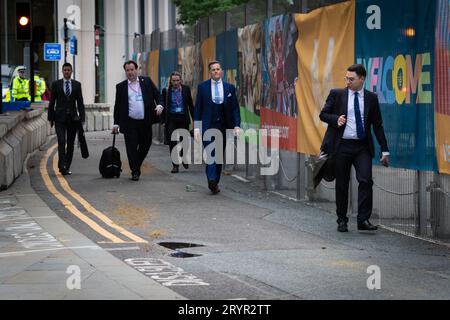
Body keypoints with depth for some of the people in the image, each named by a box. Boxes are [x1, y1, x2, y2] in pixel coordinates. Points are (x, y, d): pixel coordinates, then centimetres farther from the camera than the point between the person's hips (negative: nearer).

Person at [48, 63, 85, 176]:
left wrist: (82, 118, 0)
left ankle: (67, 167, 14)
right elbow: (52, 102, 4)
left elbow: (80, 102, 6)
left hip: (73, 118, 2)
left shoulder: (77, 84, 6)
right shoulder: (56, 84, 2)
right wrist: (51, 118, 0)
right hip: (60, 117, -2)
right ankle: (62, 166, -19)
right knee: (61, 142, -14)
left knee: (71, 144, 6)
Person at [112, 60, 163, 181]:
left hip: (145, 121, 1)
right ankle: (135, 172, 5)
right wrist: (116, 123, 5)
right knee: (132, 147, -3)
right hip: (129, 122, -1)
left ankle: (136, 166, 31)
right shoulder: (121, 87, 5)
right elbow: (117, 106, 7)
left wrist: (159, 105, -12)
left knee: (145, 145, 8)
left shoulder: (147, 82, 7)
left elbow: (157, 94, 8)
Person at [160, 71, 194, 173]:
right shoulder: (166, 91, 2)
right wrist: (163, 121, -1)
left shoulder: (186, 89, 4)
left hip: (183, 119, 1)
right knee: (172, 142, -6)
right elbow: (163, 106, 4)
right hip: (171, 119, -1)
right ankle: (175, 165, 0)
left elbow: (190, 105, 8)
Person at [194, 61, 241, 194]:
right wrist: (196, 127, -2)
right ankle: (212, 180, -29)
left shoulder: (229, 88, 8)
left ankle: (215, 183, 16)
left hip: (223, 126, 2)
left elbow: (235, 108, 7)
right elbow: (197, 108, 4)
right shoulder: (202, 87, 4)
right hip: (208, 126, -2)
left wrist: (237, 125, -3)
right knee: (211, 153, -16)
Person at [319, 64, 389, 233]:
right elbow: (323, 114, 7)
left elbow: (377, 125, 8)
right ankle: (342, 221, 17)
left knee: (366, 180, -14)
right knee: (342, 184, 5)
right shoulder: (337, 94, 3)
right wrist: (335, 119, -15)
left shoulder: (371, 98, 6)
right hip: (342, 146, 0)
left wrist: (384, 150, 5)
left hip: (362, 147, 0)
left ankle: (363, 220, -9)